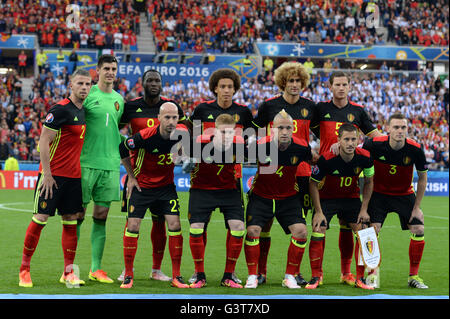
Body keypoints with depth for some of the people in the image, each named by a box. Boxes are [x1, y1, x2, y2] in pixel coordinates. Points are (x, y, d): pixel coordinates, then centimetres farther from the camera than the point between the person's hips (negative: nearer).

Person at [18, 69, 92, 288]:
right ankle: (24, 269, 8)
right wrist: (47, 174, -16)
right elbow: (44, 142, -13)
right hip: (53, 175, -7)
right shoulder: (60, 109, -12)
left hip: (74, 175, 7)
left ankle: (68, 272, 9)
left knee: (71, 221, 5)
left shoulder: (84, 111, 12)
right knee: (40, 218, -4)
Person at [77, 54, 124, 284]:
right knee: (78, 214, -1)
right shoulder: (87, 95, -2)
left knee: (101, 217, 6)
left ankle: (96, 268, 11)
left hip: (110, 164, 5)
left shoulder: (119, 99, 14)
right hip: (87, 162, -4)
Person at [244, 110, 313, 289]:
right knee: (252, 230, -17)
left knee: (301, 231, -13)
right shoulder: (261, 145, -21)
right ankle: (252, 276, -1)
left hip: (289, 197, 2)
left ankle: (290, 276, 2)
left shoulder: (301, 147, -14)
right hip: (261, 196, -2)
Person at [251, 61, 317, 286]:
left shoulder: (310, 107, 7)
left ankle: (295, 272, 12)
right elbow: (253, 130, 9)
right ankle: (260, 271, 7)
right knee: (265, 221, -2)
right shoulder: (270, 105, 0)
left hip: (300, 171, 2)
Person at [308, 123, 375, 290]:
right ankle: (316, 277, 2)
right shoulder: (326, 159, -27)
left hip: (352, 198, 2)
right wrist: (318, 212, -17)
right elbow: (313, 184, -15)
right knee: (317, 234, -14)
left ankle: (360, 278, 4)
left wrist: (364, 209, -7)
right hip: (327, 198, -2)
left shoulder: (365, 157, -19)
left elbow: (368, 182, -2)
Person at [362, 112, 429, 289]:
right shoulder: (374, 144, -21)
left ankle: (414, 276, 6)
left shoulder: (415, 149, -18)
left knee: (418, 231, -9)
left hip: (405, 194, 1)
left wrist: (417, 207, -4)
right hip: (379, 193, -1)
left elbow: (422, 178, -5)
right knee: (373, 229, -16)